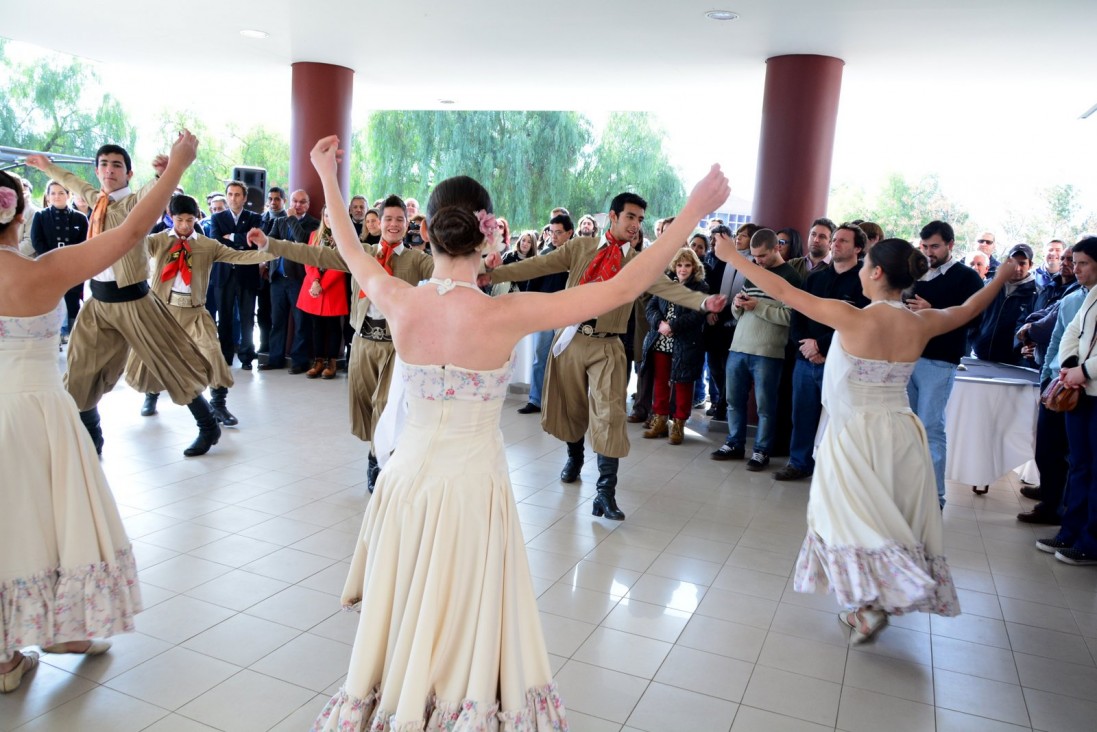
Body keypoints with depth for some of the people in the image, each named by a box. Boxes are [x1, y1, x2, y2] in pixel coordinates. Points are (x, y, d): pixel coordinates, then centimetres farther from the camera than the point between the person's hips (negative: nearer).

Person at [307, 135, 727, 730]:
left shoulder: (399, 303, -10)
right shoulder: (507, 315, -21)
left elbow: (352, 251, 12)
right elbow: (622, 288, -17)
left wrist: (328, 179, 27)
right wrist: (693, 211, -10)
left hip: (409, 483, 4)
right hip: (473, 486, -4)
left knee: (404, 623, 21)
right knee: (466, 632, 14)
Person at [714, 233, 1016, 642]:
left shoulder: (852, 318, -18)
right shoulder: (922, 324, -2)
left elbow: (783, 292, -16)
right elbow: (968, 310, 19)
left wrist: (732, 256, -9)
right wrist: (1002, 277, 38)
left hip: (855, 435, -5)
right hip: (900, 434, 5)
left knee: (852, 516, 7)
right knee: (893, 518, 17)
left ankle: (869, 603, 4)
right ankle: (889, 594, 28)